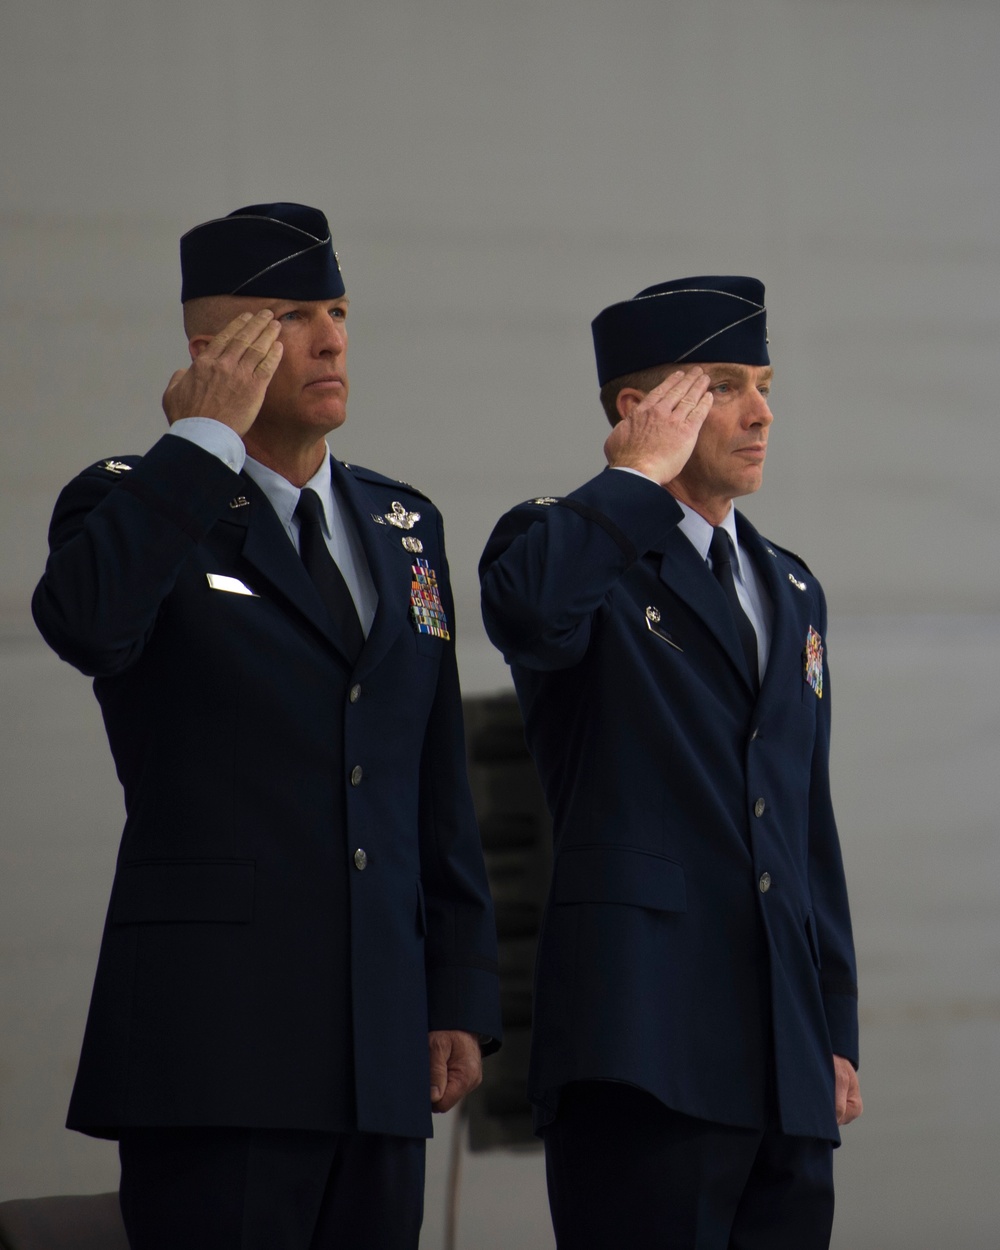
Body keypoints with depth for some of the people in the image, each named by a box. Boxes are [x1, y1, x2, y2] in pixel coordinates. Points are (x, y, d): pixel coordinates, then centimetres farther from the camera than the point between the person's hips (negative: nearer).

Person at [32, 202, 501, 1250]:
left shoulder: (404, 527, 18)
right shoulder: (138, 508, 1)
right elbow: (82, 621, -25)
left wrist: (462, 994, 12)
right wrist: (207, 439, -14)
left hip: (382, 1045, 5)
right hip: (213, 1036, -5)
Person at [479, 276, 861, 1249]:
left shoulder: (790, 590, 22)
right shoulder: (584, 557, -1)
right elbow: (523, 604, -28)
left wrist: (837, 1034, 18)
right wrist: (645, 473, -12)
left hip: (784, 1059, 7)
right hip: (644, 1044, -7)